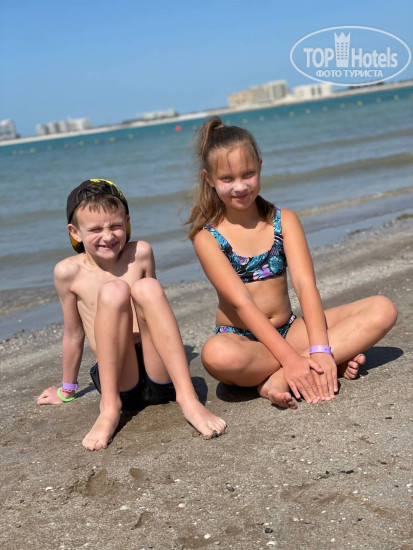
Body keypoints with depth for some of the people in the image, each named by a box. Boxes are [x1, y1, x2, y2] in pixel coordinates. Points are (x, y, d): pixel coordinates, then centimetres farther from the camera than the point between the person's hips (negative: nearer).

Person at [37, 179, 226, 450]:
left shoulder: (140, 254, 3)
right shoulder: (69, 272, -1)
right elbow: (73, 333, 11)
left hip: (161, 377, 2)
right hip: (120, 381, -2)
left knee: (147, 287, -23)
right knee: (114, 290, -24)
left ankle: (187, 396, -29)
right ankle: (110, 406, -24)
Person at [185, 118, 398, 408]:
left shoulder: (284, 220, 2)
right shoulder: (207, 237, -8)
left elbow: (305, 285, -10)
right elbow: (242, 303, -17)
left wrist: (320, 349, -26)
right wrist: (291, 359, -27)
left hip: (289, 329, 4)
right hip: (241, 339, -4)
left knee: (383, 310, -13)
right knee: (217, 354, -41)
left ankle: (280, 379, -24)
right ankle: (333, 362, -21)